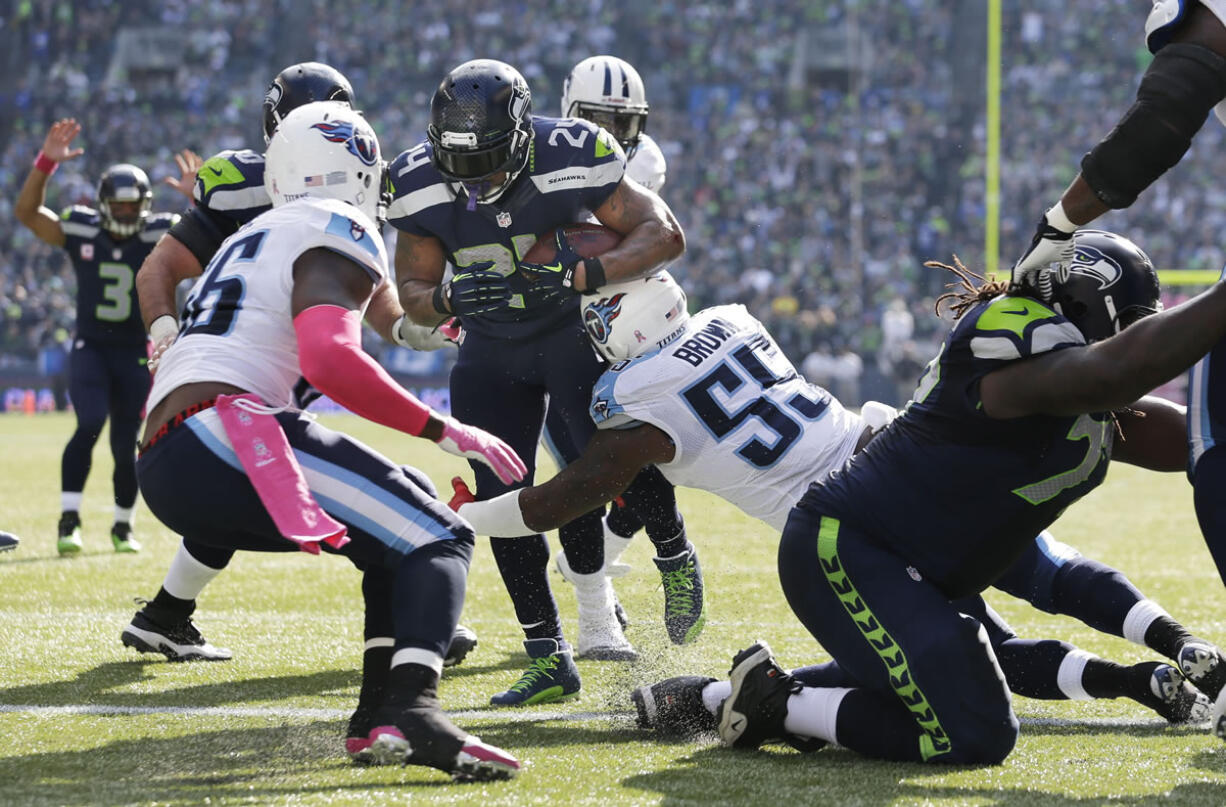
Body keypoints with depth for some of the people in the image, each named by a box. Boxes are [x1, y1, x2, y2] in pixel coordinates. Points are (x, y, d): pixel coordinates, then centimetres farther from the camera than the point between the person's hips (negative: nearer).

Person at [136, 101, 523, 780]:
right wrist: (446, 432, -10)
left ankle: (377, 718, 8)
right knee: (439, 539, -7)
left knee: (397, 535, 20)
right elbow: (330, 361, -14)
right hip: (223, 436, -9)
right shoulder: (337, 236, 1)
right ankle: (412, 713, -30)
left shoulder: (252, 238, 29)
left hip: (162, 472, 9)